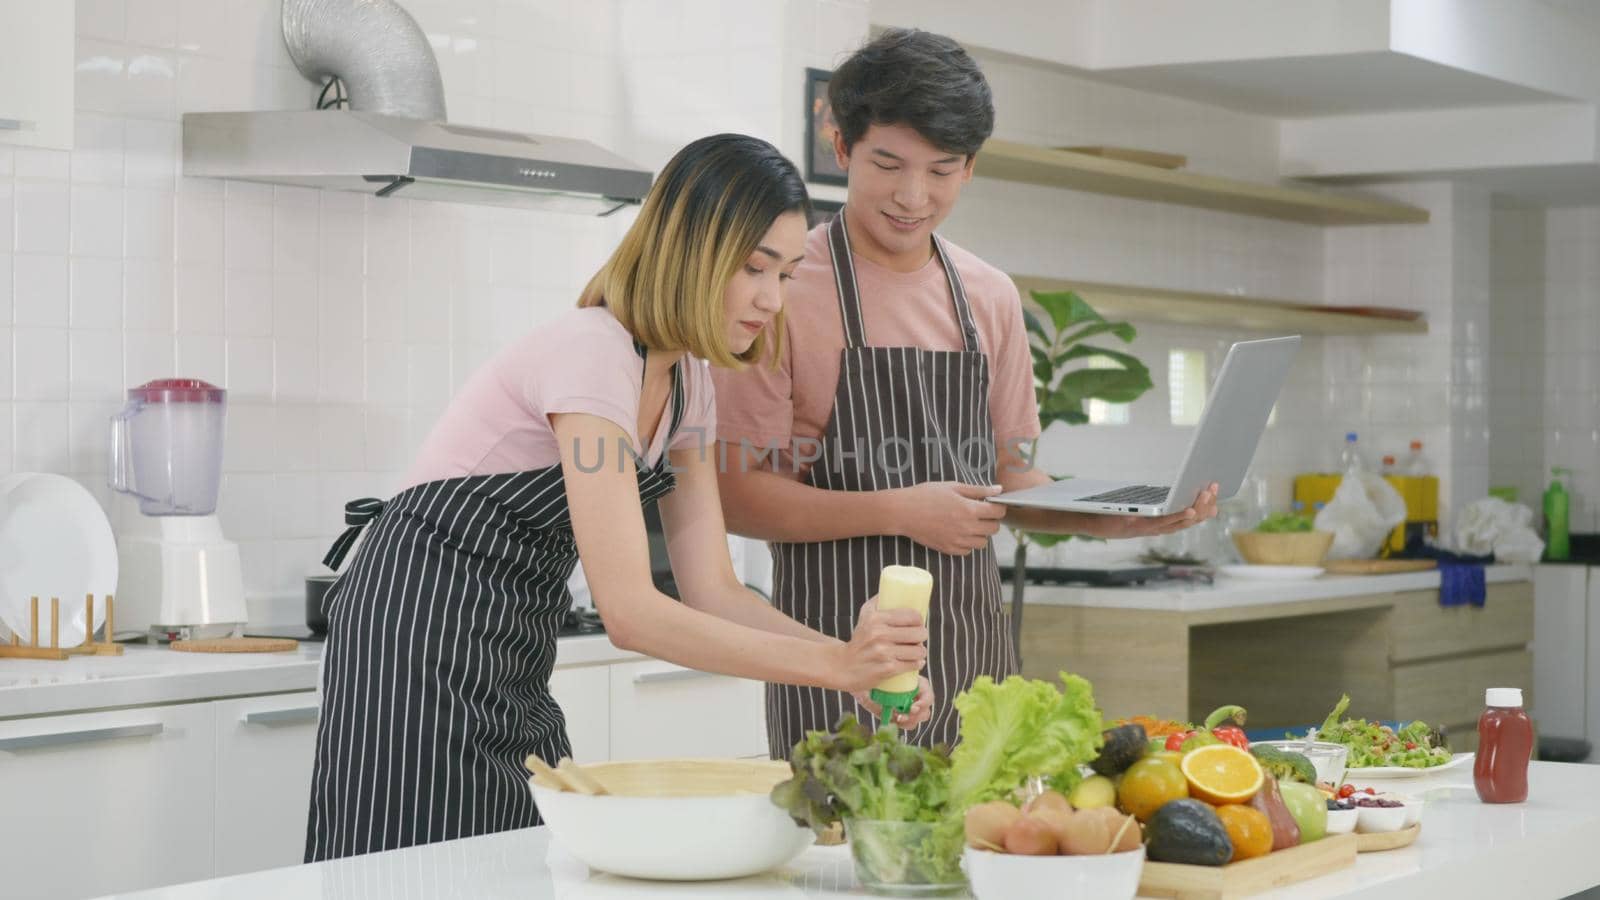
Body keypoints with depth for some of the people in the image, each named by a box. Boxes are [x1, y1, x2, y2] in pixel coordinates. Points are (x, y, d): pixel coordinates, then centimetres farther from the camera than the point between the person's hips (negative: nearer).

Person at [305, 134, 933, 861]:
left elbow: (711, 590, 4)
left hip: (514, 662, 9)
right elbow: (628, 611, -28)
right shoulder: (591, 353, -22)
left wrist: (856, 662, -12)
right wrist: (833, 664, -31)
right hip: (420, 646, -9)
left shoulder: (684, 382, 6)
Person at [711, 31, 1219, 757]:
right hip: (842, 648, -5)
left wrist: (1119, 520, 1)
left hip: (973, 646, 5)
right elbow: (735, 494, -11)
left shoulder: (990, 298, 11)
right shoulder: (787, 288, -6)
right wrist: (901, 513, -19)